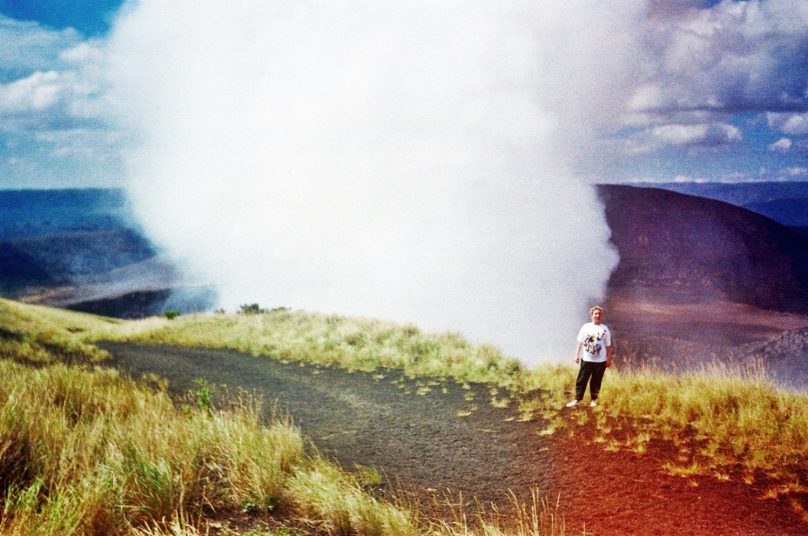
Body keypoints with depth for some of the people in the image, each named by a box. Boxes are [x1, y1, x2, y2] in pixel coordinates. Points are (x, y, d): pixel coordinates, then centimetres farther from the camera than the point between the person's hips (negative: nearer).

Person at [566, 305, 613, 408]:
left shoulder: (605, 329, 4)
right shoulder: (586, 327, 3)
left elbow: (608, 346, 5)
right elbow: (580, 342, 4)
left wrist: (609, 359, 2)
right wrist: (577, 355, 0)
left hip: (600, 360, 0)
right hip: (586, 359, 0)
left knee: (596, 381, 5)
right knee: (581, 380, -1)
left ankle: (594, 400, 16)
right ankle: (577, 399, 3)